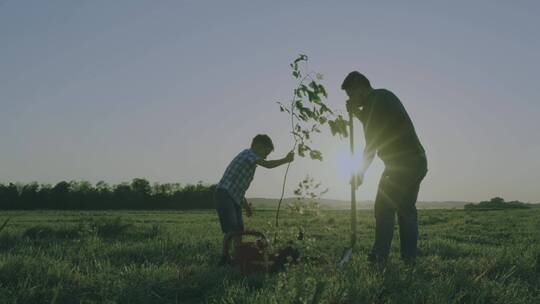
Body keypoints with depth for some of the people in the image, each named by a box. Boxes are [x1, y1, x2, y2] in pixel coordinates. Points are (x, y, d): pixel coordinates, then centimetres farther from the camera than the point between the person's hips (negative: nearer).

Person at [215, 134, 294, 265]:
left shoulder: (251, 164, 22)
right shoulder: (248, 153, -6)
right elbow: (267, 164, -20)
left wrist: (246, 205, 24)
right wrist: (286, 159, -8)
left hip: (235, 199, 10)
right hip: (224, 195, -10)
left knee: (239, 231, 6)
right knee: (231, 230, -16)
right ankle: (225, 258, -13)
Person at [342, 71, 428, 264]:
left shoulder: (372, 103, -11)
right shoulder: (384, 95, 17)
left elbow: (371, 144, -11)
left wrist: (360, 173, -2)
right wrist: (357, 113, 20)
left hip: (401, 164, -9)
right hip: (418, 162, 9)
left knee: (384, 209, -5)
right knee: (406, 209, 12)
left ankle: (379, 256, -6)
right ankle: (409, 258, 12)